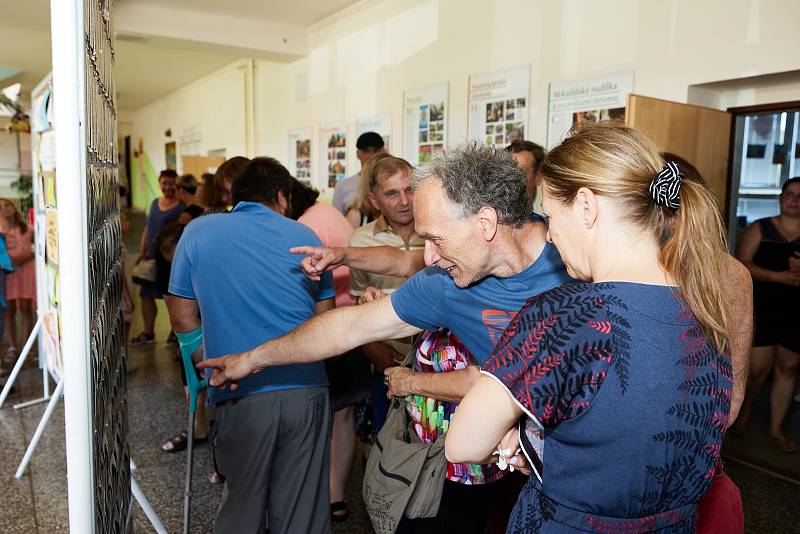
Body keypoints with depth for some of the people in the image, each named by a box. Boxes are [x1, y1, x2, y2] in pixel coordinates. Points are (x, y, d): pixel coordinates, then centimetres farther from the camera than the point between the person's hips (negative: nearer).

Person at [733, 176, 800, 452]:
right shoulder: (759, 229, -1)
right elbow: (742, 264, -10)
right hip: (760, 310, -3)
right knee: (758, 369, -2)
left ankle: (776, 428, 25)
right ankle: (745, 408, 30)